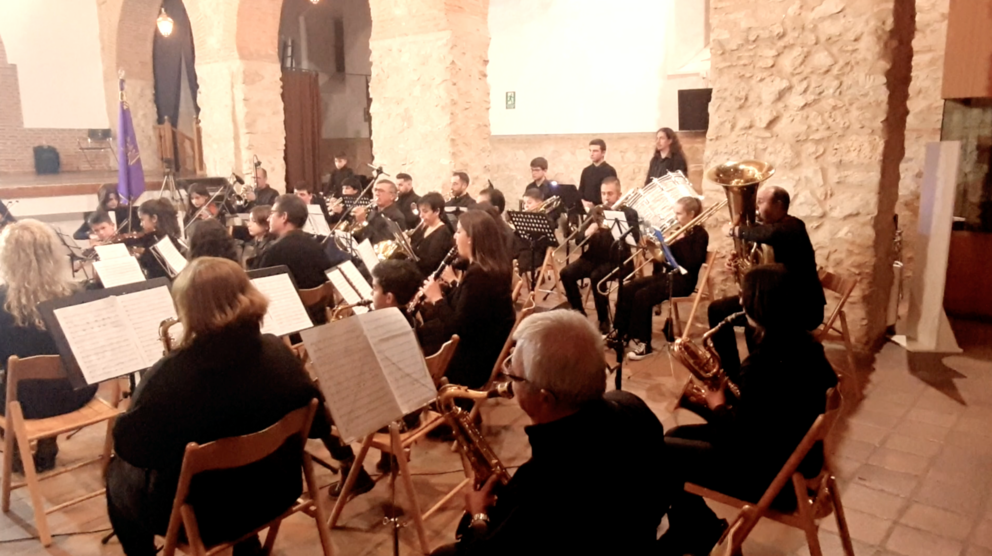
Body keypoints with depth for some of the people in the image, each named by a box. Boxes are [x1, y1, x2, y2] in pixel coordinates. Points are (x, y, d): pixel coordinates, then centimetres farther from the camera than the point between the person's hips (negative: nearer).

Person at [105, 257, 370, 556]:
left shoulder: (171, 375, -28)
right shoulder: (278, 352, -15)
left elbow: (127, 445, -13)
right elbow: (316, 421, -3)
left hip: (200, 515, -3)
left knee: (119, 474, 25)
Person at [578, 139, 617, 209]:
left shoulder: (610, 171, -6)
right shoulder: (586, 171, 12)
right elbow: (581, 191, 14)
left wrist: (595, 205, -18)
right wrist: (583, 202, -7)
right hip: (586, 208, 5)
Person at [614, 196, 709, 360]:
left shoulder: (700, 235, -7)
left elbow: (693, 263, -20)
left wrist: (681, 241, -19)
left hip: (683, 279, -8)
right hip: (667, 274, 8)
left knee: (643, 296, -28)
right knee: (627, 289, -11)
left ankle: (643, 343, -21)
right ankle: (620, 333, -6)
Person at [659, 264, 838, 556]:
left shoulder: (763, 364, -30)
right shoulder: (803, 343, -3)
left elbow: (738, 439, -24)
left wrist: (717, 405, -5)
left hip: (772, 473, -9)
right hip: (790, 454, 9)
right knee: (676, 435, 17)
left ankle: (701, 532, 23)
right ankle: (698, 529, 28)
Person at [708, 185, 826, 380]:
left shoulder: (793, 227, -18)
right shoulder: (767, 226, 8)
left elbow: (770, 235, -43)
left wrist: (737, 231, -26)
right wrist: (738, 262, -7)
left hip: (802, 306, -10)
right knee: (717, 310, 9)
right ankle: (732, 373, 17)